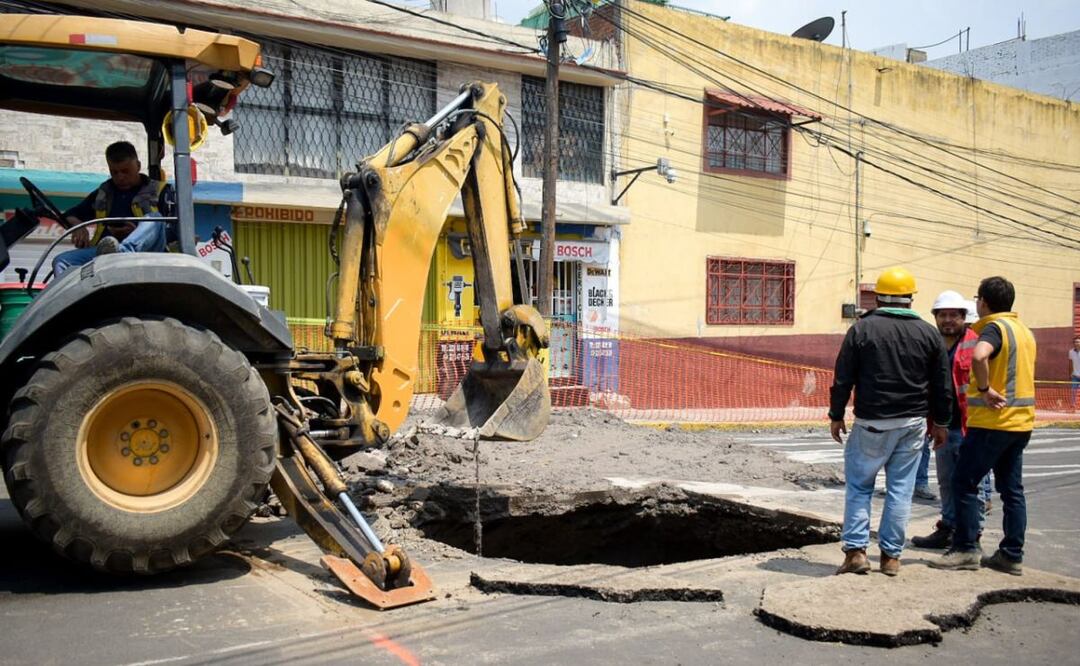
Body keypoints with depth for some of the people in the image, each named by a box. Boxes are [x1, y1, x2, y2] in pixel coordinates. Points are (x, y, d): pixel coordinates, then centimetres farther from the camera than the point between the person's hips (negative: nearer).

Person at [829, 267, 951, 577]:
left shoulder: (862, 329, -4)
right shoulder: (929, 334, 4)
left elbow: (843, 378, -4)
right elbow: (942, 385, 8)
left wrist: (836, 415, 5)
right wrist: (941, 422, 18)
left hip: (871, 423, -2)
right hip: (912, 424, 3)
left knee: (858, 485, 8)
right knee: (900, 490, 8)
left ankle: (856, 550, 3)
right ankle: (891, 556, 12)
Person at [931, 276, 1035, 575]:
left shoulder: (995, 327, -13)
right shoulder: (1024, 331, 16)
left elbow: (979, 356, -34)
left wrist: (984, 389, -23)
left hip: (993, 421, -9)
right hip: (1021, 421, 9)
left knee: (964, 482, -1)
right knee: (1012, 488, 11)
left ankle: (966, 549, 1)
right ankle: (1012, 555, 14)